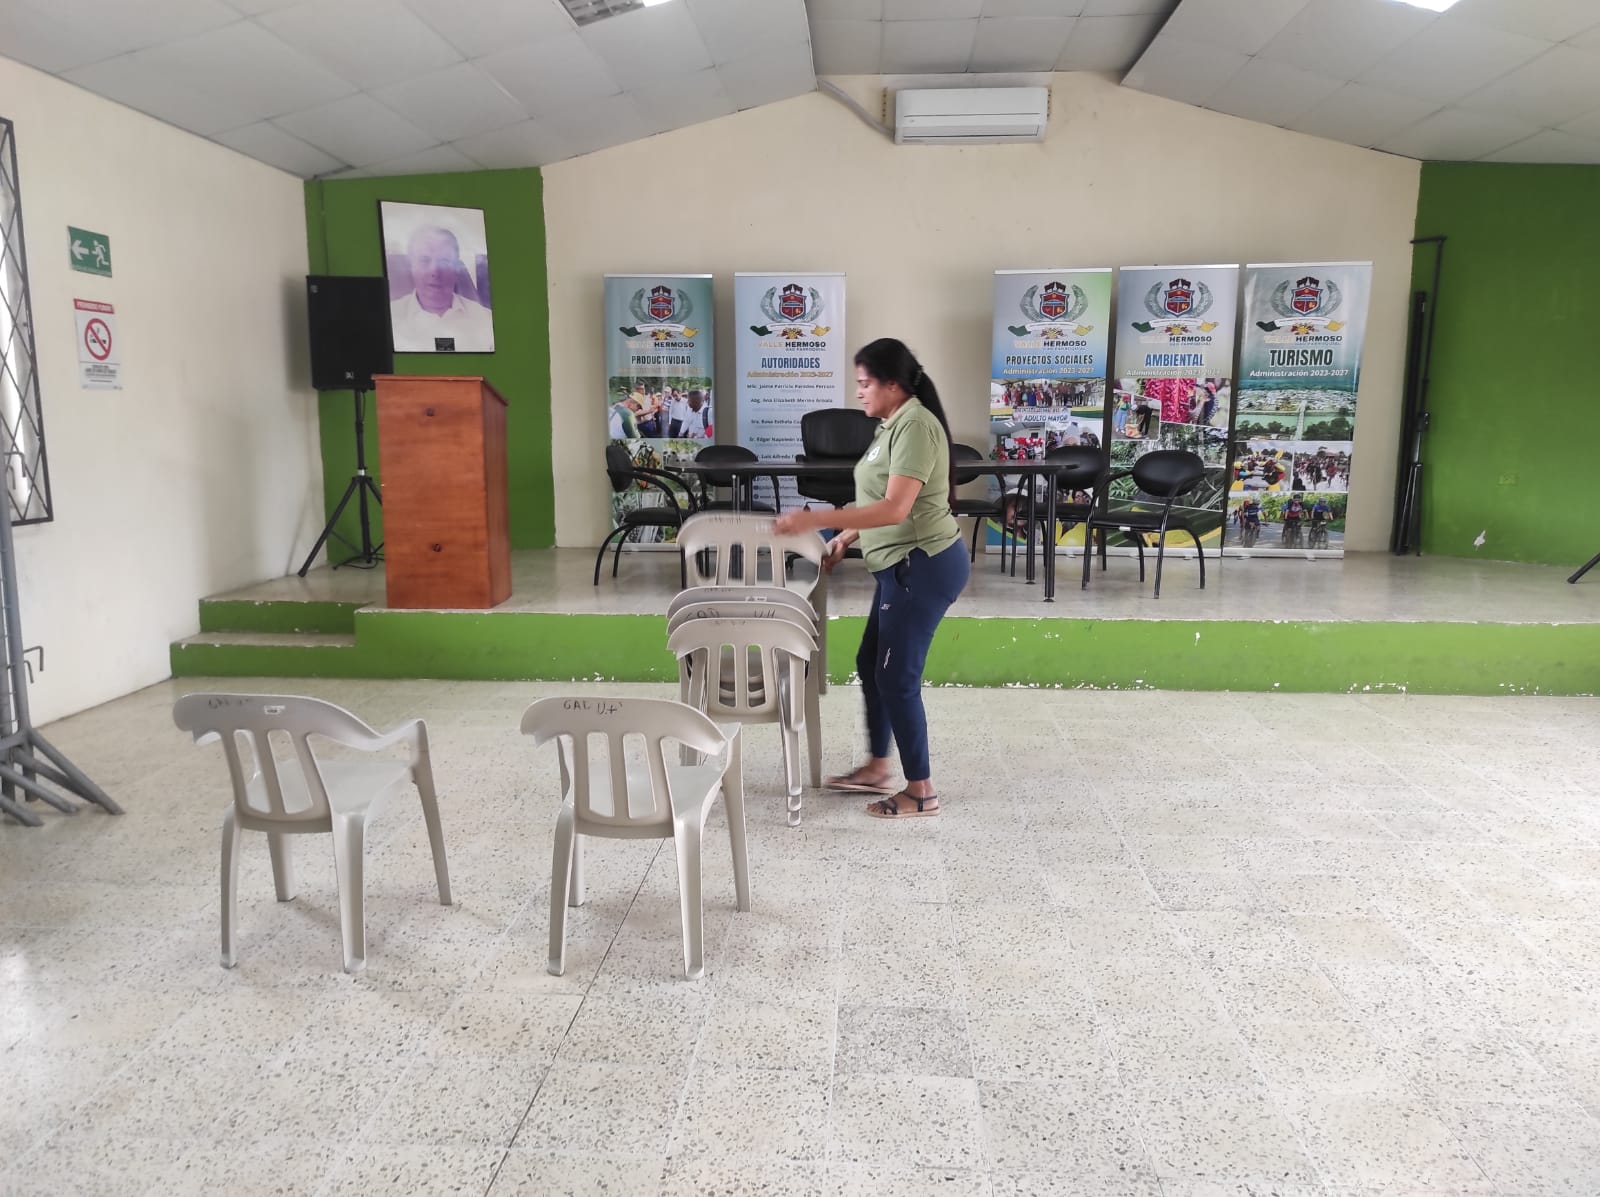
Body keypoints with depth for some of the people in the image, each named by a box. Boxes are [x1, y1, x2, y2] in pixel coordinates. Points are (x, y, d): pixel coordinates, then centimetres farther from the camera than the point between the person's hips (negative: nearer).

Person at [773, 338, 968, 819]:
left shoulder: (915, 425, -19)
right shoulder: (893, 424, 13)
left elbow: (895, 509, -29)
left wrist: (816, 520, -31)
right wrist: (847, 537, 15)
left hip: (924, 566, -10)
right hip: (906, 566, 10)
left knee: (897, 675, -4)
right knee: (871, 664, 17)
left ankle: (921, 791, 9)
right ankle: (877, 768, 31)